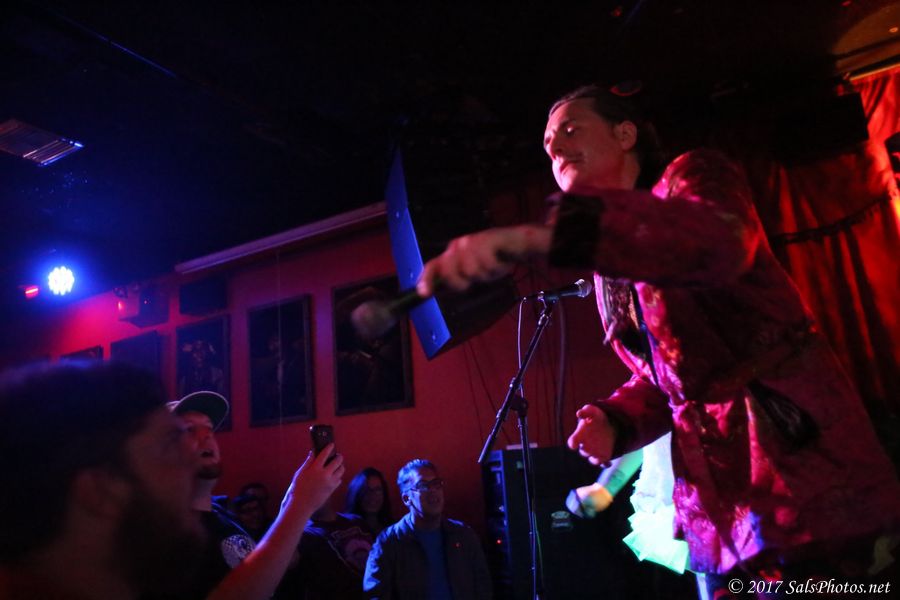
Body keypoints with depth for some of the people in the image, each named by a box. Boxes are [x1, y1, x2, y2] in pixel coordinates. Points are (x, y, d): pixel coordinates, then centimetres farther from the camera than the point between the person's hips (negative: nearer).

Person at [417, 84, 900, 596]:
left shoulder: (693, 176, -5)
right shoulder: (611, 278, 14)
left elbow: (717, 241, -31)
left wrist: (534, 235, -41)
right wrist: (614, 423, -2)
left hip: (803, 471, -6)